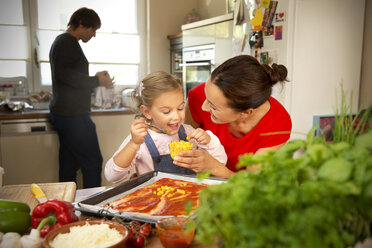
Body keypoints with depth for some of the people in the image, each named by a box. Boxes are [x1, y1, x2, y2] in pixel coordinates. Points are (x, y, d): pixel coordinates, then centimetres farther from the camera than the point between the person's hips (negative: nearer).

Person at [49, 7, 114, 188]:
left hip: (63, 113, 11)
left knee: (69, 165, 13)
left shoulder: (62, 41, 23)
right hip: (73, 115, -10)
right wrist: (96, 81, -17)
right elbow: (62, 73, -24)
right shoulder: (67, 41, -9)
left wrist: (96, 79, 17)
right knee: (93, 163, -5)